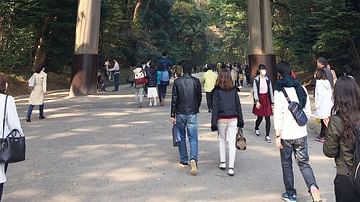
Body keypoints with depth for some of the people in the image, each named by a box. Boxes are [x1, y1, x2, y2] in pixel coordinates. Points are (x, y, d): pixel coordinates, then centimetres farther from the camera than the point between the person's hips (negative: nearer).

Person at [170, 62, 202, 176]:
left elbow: (174, 99, -5)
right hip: (192, 113, 0)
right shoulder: (196, 81, 0)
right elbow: (199, 97, 6)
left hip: (180, 113, 0)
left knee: (181, 137, 14)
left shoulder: (177, 81, -3)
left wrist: (173, 115, -2)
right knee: (193, 138, 1)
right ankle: (193, 159, -18)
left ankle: (183, 160, 22)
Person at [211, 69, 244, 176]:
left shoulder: (217, 91, -5)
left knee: (222, 140, 19)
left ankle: (223, 162, 21)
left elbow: (215, 108, -7)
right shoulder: (234, 90, 2)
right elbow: (238, 106, 4)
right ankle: (231, 167, 1)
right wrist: (240, 120, 10)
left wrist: (214, 123, -4)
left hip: (221, 119, -1)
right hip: (233, 119, 2)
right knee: (232, 142, 2)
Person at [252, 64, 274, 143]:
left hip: (267, 99, 2)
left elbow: (270, 91, 7)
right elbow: (255, 91, -11)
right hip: (259, 99, -2)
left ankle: (267, 136, 4)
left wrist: (272, 102, 7)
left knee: (267, 118, -2)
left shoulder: (268, 80, 4)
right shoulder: (256, 80, -6)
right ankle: (256, 129, 40)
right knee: (260, 117, 8)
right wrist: (257, 101, -23)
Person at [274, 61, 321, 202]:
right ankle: (313, 186, -6)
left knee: (286, 164, 12)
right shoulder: (302, 89, 2)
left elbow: (278, 115, -15)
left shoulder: (279, 91, -13)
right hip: (301, 133, 4)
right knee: (303, 163, 15)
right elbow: (308, 112, 8)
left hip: (286, 134, -4)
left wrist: (277, 136, -10)